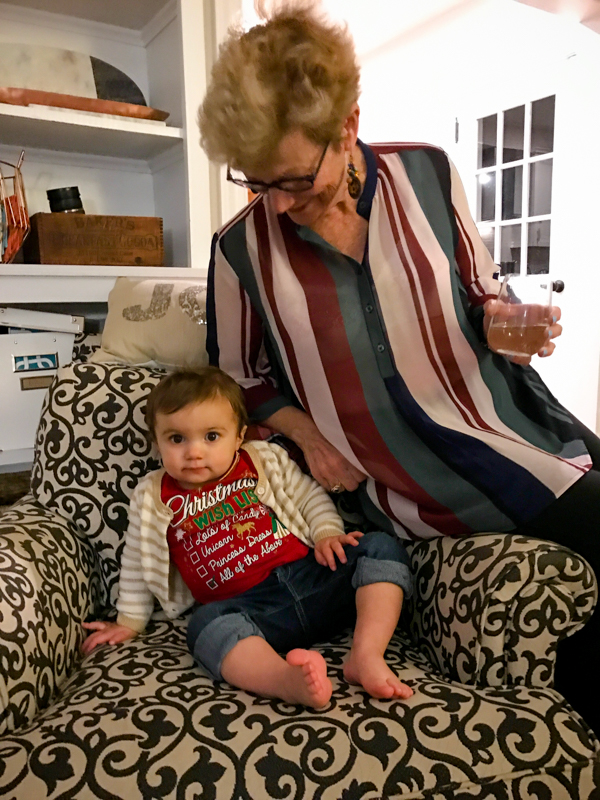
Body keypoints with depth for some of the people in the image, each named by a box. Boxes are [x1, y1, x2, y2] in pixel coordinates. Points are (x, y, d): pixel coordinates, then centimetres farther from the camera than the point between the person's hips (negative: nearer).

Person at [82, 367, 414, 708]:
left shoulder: (265, 461, 11)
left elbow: (311, 496, 17)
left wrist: (328, 532, -1)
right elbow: (139, 565, 22)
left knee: (382, 547, -16)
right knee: (208, 624, -35)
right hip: (249, 607, -2)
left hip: (313, 574, 3)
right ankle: (288, 680, -58)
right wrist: (130, 621, 23)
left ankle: (367, 656, -30)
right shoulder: (153, 499, 12)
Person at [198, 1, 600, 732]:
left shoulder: (427, 175, -3)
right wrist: (307, 434, -7)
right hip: (419, 493, -3)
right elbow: (239, 379, 7)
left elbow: (479, 293, 10)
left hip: (514, 428, 3)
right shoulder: (241, 250, -6)